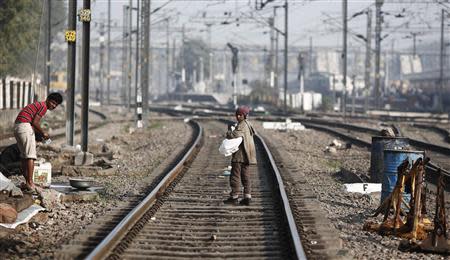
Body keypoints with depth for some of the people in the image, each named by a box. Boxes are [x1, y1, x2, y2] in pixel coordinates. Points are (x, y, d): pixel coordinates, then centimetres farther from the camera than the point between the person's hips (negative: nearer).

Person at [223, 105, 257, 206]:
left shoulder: (242, 125, -15)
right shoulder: (247, 124, 15)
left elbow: (232, 136, -24)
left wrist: (229, 130, -3)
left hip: (239, 155, -9)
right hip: (245, 155, 9)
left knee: (235, 176, -3)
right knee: (245, 176, 9)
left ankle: (234, 197, 0)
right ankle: (247, 197, 8)